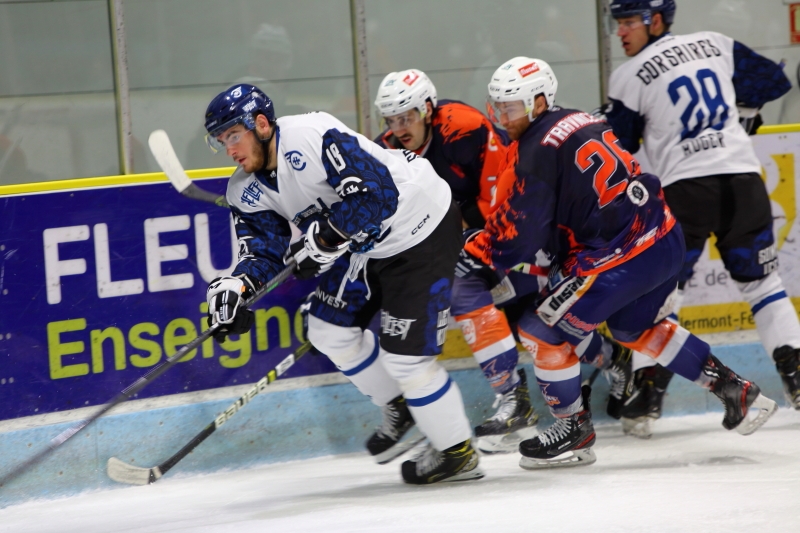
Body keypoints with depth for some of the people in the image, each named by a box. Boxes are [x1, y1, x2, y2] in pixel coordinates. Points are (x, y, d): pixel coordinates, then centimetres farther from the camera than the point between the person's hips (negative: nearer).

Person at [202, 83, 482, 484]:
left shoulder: (314, 136, -30)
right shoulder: (247, 192, -2)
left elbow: (377, 192, -34)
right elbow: (265, 248, -5)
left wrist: (327, 236, -34)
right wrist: (238, 285, -25)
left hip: (421, 228, -9)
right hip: (366, 243, 10)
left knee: (405, 354, -8)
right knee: (329, 329, 11)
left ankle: (457, 453, 9)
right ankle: (399, 406, 32)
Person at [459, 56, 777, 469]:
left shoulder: (537, 151, -12)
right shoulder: (582, 122, 15)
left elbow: (520, 233, -11)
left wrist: (473, 254, 2)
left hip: (620, 256, -10)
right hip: (665, 238, 10)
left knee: (543, 330, 2)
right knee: (636, 327, 31)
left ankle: (575, 430, 13)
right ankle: (734, 391, 31)